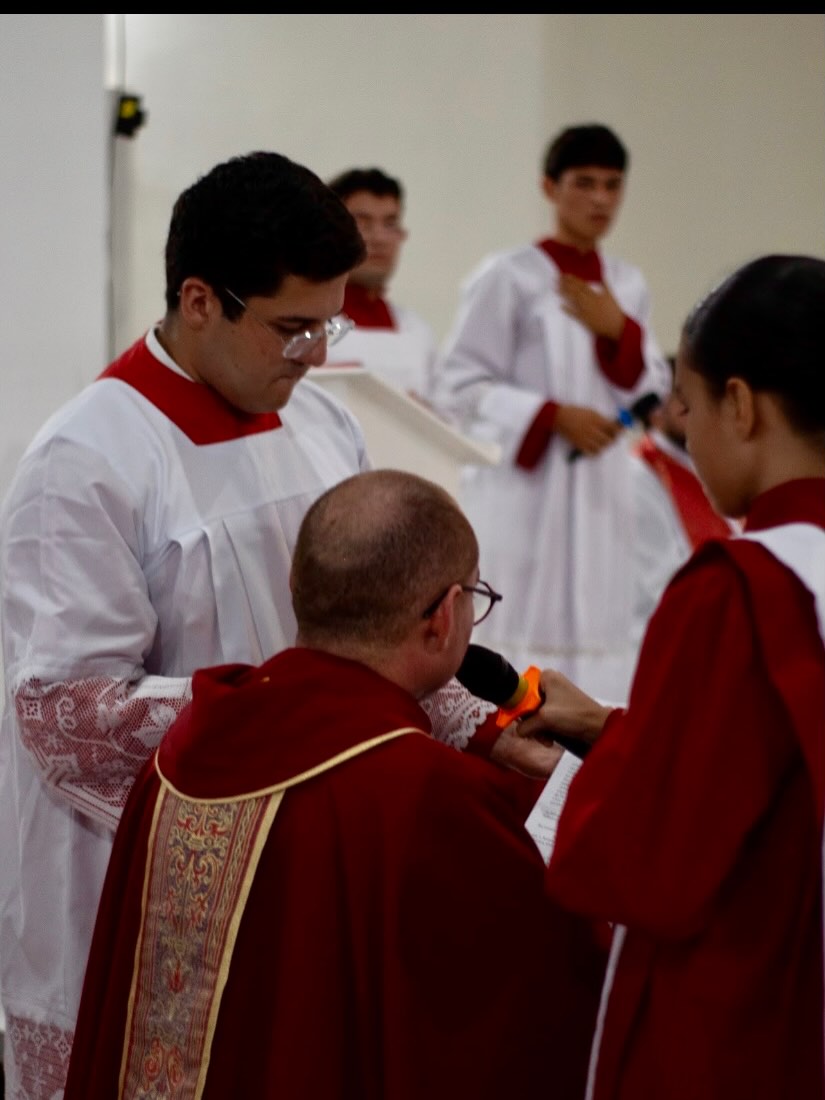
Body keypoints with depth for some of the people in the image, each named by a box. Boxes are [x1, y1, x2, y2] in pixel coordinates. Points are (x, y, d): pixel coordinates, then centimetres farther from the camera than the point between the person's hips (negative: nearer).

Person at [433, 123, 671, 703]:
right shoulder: (507, 277, -5)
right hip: (522, 489, -5)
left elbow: (651, 395, 10)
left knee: (594, 631, 2)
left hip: (601, 493, 5)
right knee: (518, 642, -8)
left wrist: (618, 332, -7)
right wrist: (553, 417, -16)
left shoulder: (628, 286, 11)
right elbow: (460, 385, -7)